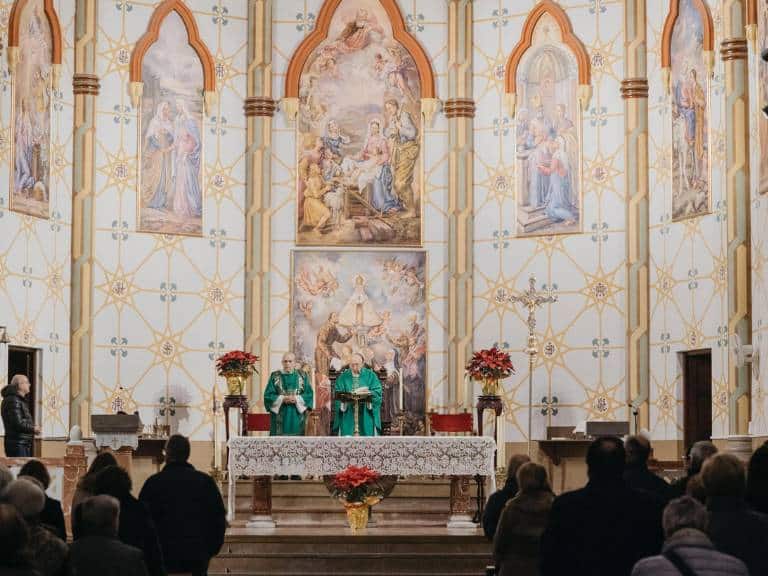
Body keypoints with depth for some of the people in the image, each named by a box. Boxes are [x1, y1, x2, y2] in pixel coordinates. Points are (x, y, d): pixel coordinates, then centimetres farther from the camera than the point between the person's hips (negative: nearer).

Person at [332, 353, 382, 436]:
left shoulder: (370, 375, 6)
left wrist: (368, 392, -21)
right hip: (348, 415, 1)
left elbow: (377, 392, -1)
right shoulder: (343, 376, 8)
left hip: (366, 414, 0)